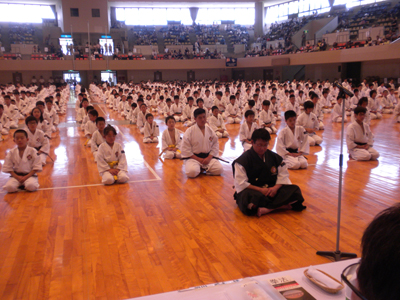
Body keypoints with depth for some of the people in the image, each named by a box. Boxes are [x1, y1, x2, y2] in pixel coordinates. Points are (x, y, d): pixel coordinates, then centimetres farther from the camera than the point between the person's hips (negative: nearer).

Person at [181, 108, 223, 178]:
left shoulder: (210, 130, 3)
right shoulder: (189, 131, -9)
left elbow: (215, 145, 5)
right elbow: (186, 149, -10)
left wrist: (209, 158, -9)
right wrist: (198, 159, -13)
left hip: (208, 157, 3)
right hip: (194, 157, -3)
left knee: (219, 169, -19)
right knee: (192, 172, -32)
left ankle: (204, 168, 8)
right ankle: (199, 168, 4)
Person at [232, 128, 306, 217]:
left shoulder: (274, 157, 7)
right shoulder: (243, 160, -10)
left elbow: (283, 175, 8)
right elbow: (241, 184, -14)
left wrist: (276, 187, -13)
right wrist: (260, 190, -21)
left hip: (272, 189, 5)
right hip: (253, 190, -4)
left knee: (295, 190, -17)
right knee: (247, 196, -41)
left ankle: (267, 209, -31)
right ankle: (280, 206, -29)